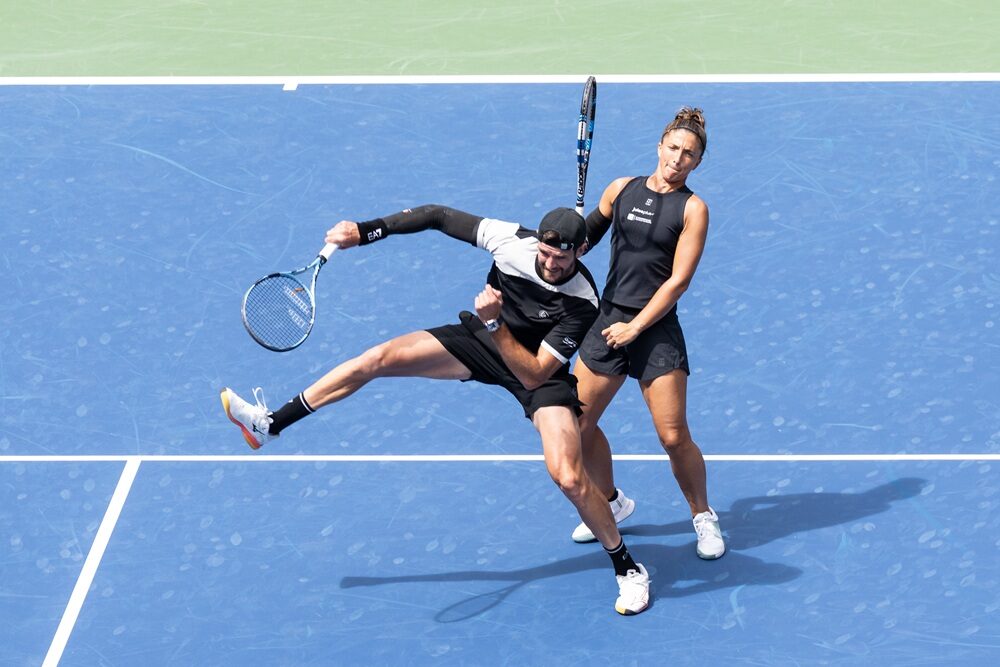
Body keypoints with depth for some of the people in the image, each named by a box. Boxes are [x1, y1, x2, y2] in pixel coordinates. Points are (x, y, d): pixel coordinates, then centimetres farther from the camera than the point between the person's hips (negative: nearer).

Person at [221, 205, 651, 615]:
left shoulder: (582, 304, -32)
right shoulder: (512, 240, -24)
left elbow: (534, 375, -33)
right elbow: (438, 216, -11)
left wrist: (494, 323, -43)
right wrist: (363, 231, -15)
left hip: (538, 372, -4)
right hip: (480, 341, 4)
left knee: (569, 478, -20)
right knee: (378, 359, -7)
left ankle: (628, 568, 4)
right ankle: (271, 424, 7)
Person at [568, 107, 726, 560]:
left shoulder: (692, 208, -4)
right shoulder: (621, 189, 9)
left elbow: (678, 280, -9)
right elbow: (580, 241, 20)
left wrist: (635, 327, -12)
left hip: (656, 329, -4)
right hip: (608, 319, 4)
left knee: (673, 437, -7)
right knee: (578, 424, 5)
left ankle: (704, 517, 16)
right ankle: (612, 503, 29)